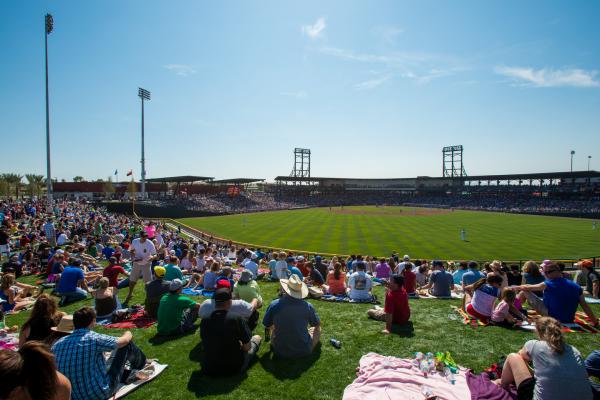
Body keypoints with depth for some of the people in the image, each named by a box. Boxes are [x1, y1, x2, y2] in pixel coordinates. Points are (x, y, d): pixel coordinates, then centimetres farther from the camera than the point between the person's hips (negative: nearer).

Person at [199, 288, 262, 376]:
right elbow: (247, 347, -13)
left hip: (208, 370, 5)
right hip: (234, 368, -4)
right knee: (257, 338, 17)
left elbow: (205, 344, 8)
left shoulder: (204, 321, -10)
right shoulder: (236, 318, -21)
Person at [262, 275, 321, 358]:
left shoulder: (274, 305, -16)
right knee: (317, 329, 25)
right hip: (304, 351, -1)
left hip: (280, 352, 2)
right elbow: (317, 325, 4)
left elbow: (267, 326, 1)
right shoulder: (307, 306, -16)